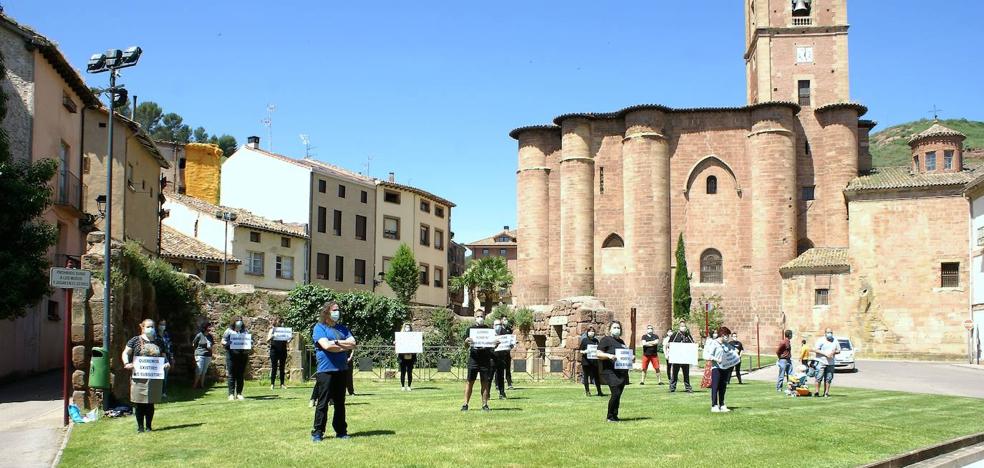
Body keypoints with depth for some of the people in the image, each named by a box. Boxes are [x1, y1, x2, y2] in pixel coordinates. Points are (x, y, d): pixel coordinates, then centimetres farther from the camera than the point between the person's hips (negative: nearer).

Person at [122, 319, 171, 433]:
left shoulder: (159, 342, 12)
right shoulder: (135, 340, 5)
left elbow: (164, 356, 19)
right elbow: (125, 353, 7)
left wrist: (167, 363, -2)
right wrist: (126, 363, -11)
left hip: (155, 377, 2)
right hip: (139, 377, -2)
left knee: (151, 402, 6)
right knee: (139, 402, 0)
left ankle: (149, 426, 16)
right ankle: (140, 426, 11)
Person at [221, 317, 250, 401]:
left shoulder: (245, 331, 16)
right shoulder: (229, 331, 7)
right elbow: (223, 341, 4)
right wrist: (227, 343, -18)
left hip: (242, 355, 3)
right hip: (232, 355, -3)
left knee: (241, 375, 3)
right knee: (231, 375, -5)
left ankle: (239, 394, 8)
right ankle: (231, 394, -4)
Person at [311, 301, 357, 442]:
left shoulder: (342, 328, 17)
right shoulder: (319, 328, -1)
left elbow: (353, 343, 4)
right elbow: (326, 346, -16)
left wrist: (336, 342, -10)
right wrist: (345, 346, -5)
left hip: (341, 370, 6)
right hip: (325, 370, -6)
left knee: (340, 403, 10)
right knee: (323, 403, -3)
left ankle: (341, 431, 16)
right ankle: (317, 432, 3)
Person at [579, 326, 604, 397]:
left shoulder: (596, 340, 11)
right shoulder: (584, 340, 1)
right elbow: (580, 350, 1)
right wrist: (584, 352, -20)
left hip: (594, 361, 3)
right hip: (586, 360, -3)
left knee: (596, 376, 2)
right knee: (586, 376, 1)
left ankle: (599, 392, 7)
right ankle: (587, 391, 8)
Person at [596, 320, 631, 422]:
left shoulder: (621, 341, 22)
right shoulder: (606, 340, -1)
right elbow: (599, 354, -8)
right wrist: (609, 355, -24)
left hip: (622, 371, 7)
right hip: (610, 372, -7)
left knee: (618, 395, 5)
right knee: (616, 393, -16)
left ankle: (615, 416, 13)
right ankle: (610, 417, -5)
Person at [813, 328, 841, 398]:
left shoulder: (835, 341, 14)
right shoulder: (821, 340, -1)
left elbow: (839, 351, 18)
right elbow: (815, 350, -8)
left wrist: (834, 352, -5)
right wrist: (825, 353, -15)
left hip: (831, 363, 4)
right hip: (821, 362, -4)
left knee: (828, 379, 3)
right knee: (819, 377, -6)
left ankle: (826, 393, 10)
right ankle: (817, 392, 1)